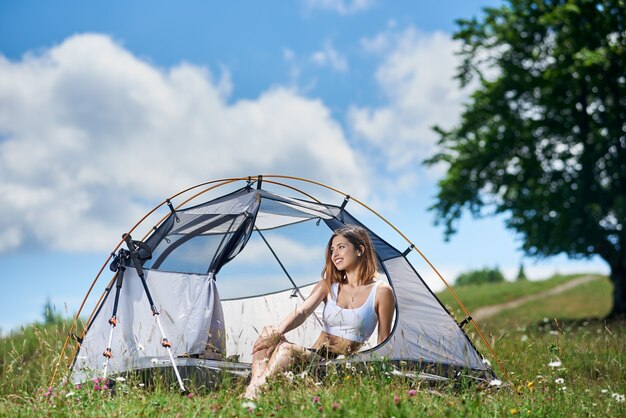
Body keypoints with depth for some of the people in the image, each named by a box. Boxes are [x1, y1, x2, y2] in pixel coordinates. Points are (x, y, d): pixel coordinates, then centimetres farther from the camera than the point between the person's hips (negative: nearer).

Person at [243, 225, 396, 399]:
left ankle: (252, 396, -35)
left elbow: (384, 343, 5)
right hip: (314, 356, 5)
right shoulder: (328, 285, 14)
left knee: (288, 349, -33)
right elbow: (302, 311, -5)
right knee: (268, 333, -23)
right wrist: (278, 332, -25)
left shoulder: (381, 291, 1)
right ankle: (252, 393, -39)